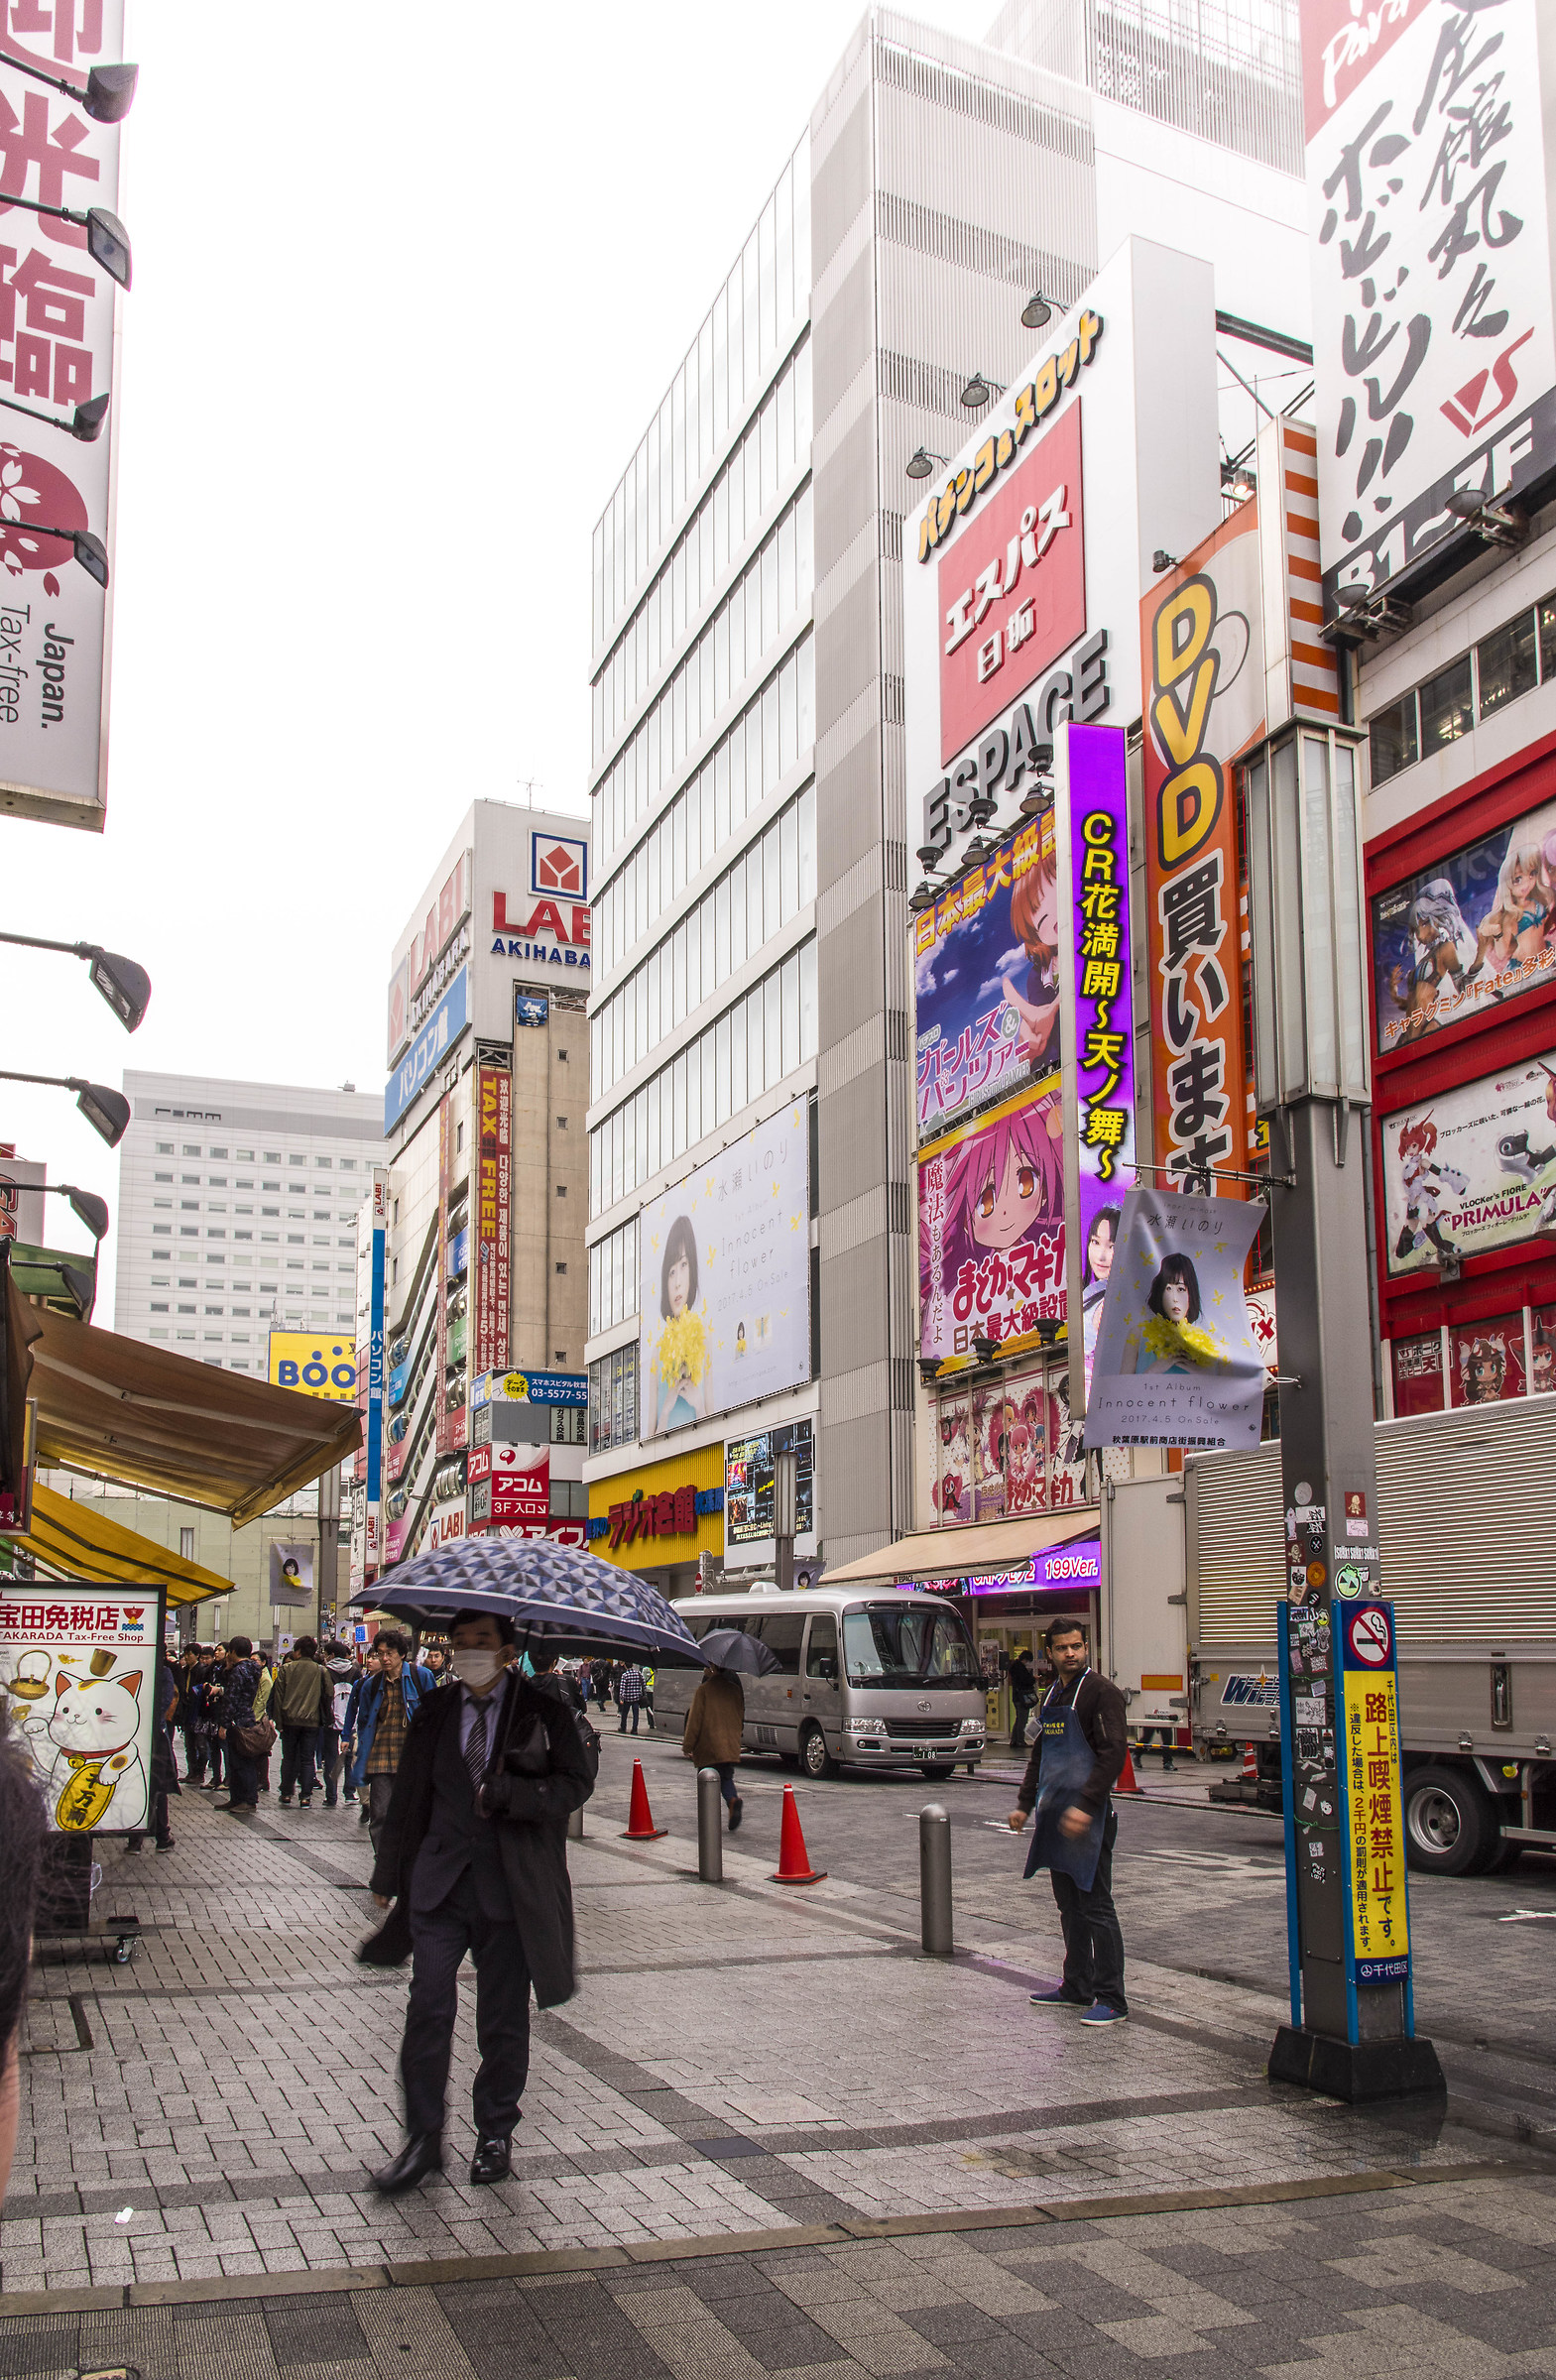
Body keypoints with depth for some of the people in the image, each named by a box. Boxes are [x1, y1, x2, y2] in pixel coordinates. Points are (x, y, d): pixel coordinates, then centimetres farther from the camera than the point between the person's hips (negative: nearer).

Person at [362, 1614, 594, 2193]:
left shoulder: (542, 1707, -2)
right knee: (427, 2008, -4)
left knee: (503, 2018, 8)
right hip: (440, 1879, 2)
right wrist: (389, 1874, 16)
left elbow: (577, 1783, -5)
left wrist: (509, 1793, -19)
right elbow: (408, 1794, 15)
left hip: (510, 1885, -2)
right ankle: (423, 2139, 10)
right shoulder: (434, 1714, 8)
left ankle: (495, 2134, 26)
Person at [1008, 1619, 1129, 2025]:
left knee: (1095, 1907, -6)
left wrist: (1085, 1805, -24)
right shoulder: (1051, 1695, 15)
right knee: (1069, 1906, 14)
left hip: (1089, 1814, -8)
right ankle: (1077, 1988, 24)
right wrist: (1025, 1804, 17)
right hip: (1055, 1814, 8)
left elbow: (1113, 1753, -18)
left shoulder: (1101, 1692, -9)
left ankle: (1111, 2000, 0)